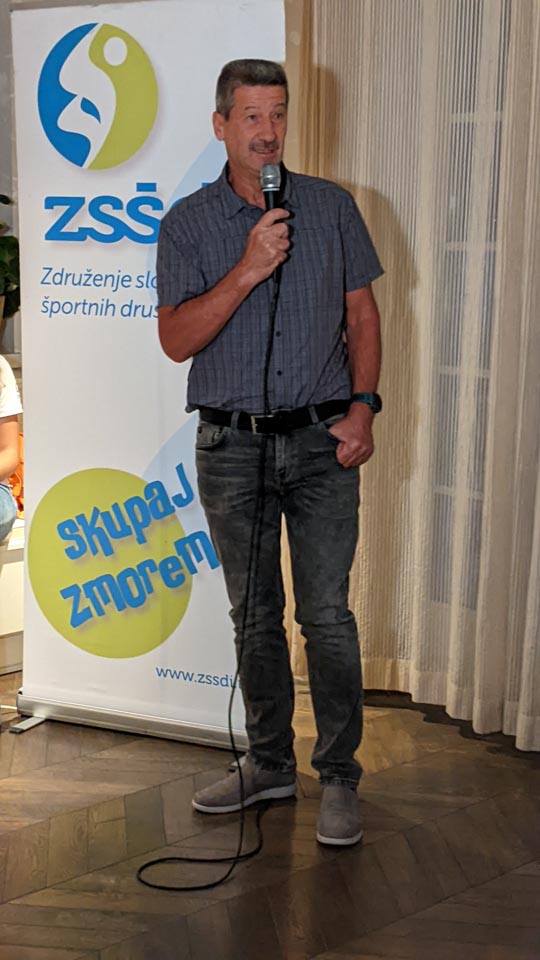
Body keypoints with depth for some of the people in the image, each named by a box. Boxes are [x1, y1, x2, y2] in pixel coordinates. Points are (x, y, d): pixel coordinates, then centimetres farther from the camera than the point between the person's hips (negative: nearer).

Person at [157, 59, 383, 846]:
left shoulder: (332, 207, 5)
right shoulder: (187, 224, 2)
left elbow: (362, 317, 8)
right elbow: (177, 340, -8)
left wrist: (362, 408, -5)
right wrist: (247, 271, -19)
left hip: (320, 441, -1)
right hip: (232, 447, 1)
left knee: (328, 616, -2)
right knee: (254, 617, 11)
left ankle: (338, 776, 11)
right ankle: (269, 764, 25)